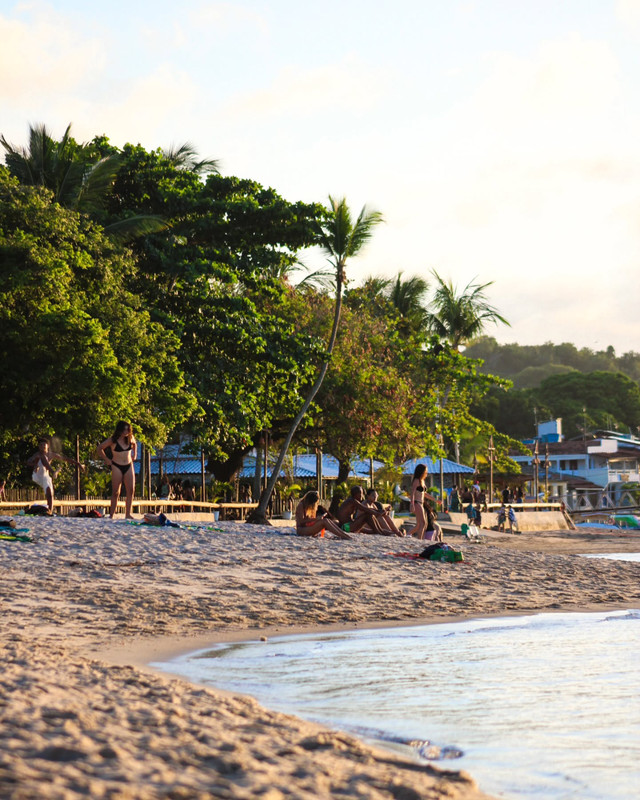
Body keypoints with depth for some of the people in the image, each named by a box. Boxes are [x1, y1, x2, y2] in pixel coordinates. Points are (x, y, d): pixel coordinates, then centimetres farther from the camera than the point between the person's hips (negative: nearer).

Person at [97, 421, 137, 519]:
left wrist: (134, 455, 18)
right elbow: (100, 449, 0)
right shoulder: (112, 440, -8)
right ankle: (111, 515, 1)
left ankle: (128, 514, 4)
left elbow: (135, 444, 29)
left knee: (131, 491, -2)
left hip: (129, 466, 5)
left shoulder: (130, 438, 5)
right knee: (115, 492, -4)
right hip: (117, 467, -5)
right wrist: (107, 460, -1)